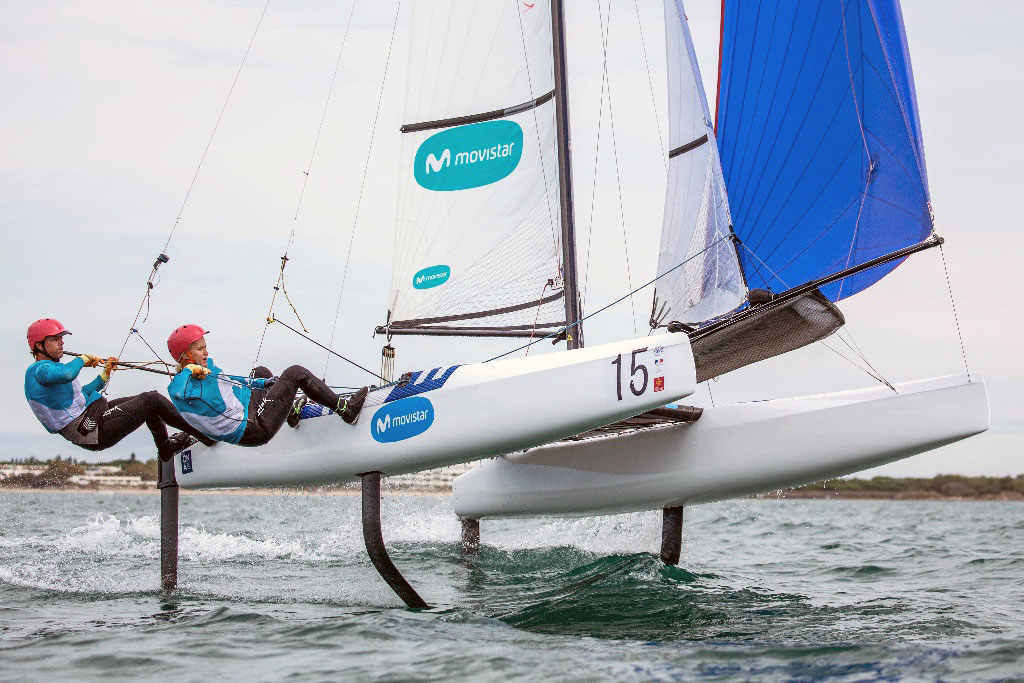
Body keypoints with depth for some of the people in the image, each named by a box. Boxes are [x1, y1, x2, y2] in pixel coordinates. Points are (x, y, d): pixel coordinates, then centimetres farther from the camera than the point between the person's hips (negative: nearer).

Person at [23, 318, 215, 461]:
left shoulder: (48, 367, 18)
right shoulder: (38, 370, -15)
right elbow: (66, 375, -38)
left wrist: (105, 375, 19)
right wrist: (83, 360, -17)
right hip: (95, 430, -11)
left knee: (149, 401, 23)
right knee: (153, 400, -10)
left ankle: (165, 446, 39)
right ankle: (205, 435, -1)